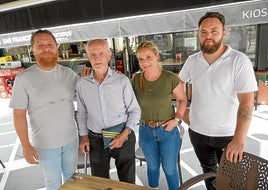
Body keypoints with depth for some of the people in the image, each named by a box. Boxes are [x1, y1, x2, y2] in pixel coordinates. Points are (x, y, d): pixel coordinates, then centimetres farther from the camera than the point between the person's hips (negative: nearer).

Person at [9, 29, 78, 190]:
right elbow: (19, 114, -9)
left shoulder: (69, 73, -3)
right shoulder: (24, 78, -12)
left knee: (71, 177, 24)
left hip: (71, 139, 3)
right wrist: (26, 146, -10)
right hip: (45, 144, -3)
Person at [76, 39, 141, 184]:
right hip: (95, 140, 2)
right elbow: (82, 112, 10)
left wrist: (124, 134, -12)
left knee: (127, 181, 16)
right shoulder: (81, 83, -2)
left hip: (123, 137, -2)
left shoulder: (122, 81, -10)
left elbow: (134, 110, -4)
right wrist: (84, 136, 7)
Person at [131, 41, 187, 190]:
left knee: (170, 169, 16)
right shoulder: (136, 80, -8)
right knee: (152, 166, 24)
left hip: (168, 131, -2)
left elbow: (182, 99, -3)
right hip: (146, 131, 2)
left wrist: (177, 119, -11)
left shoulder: (171, 78, -15)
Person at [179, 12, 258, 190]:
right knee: (209, 172, 24)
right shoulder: (192, 60, -3)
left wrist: (239, 139, -27)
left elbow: (246, 101, -21)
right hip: (197, 131, 4)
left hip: (228, 134, -3)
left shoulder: (239, 61, -16)